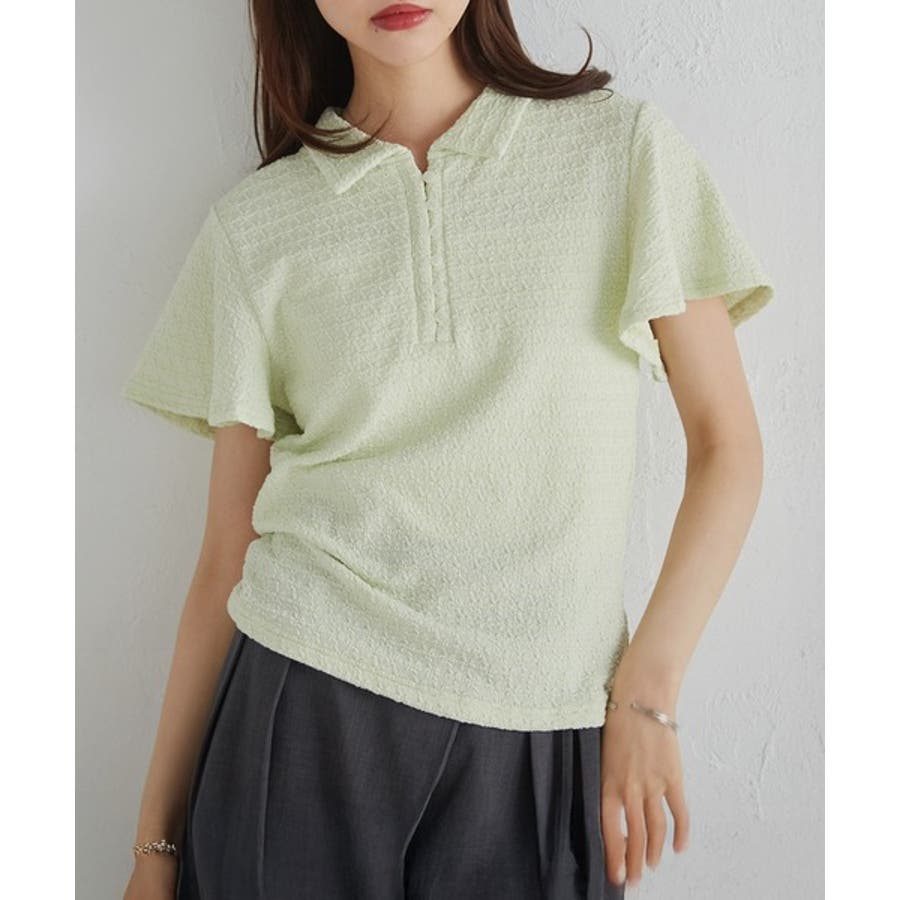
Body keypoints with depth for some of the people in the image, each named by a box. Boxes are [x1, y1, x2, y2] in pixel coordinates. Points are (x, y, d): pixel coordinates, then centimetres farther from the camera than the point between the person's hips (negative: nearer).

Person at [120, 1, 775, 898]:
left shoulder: (626, 147, 0)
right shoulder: (255, 223, 2)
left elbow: (726, 443, 2)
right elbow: (229, 551, 2)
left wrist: (645, 691, -6)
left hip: (540, 737, 0)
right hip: (305, 718, 1)